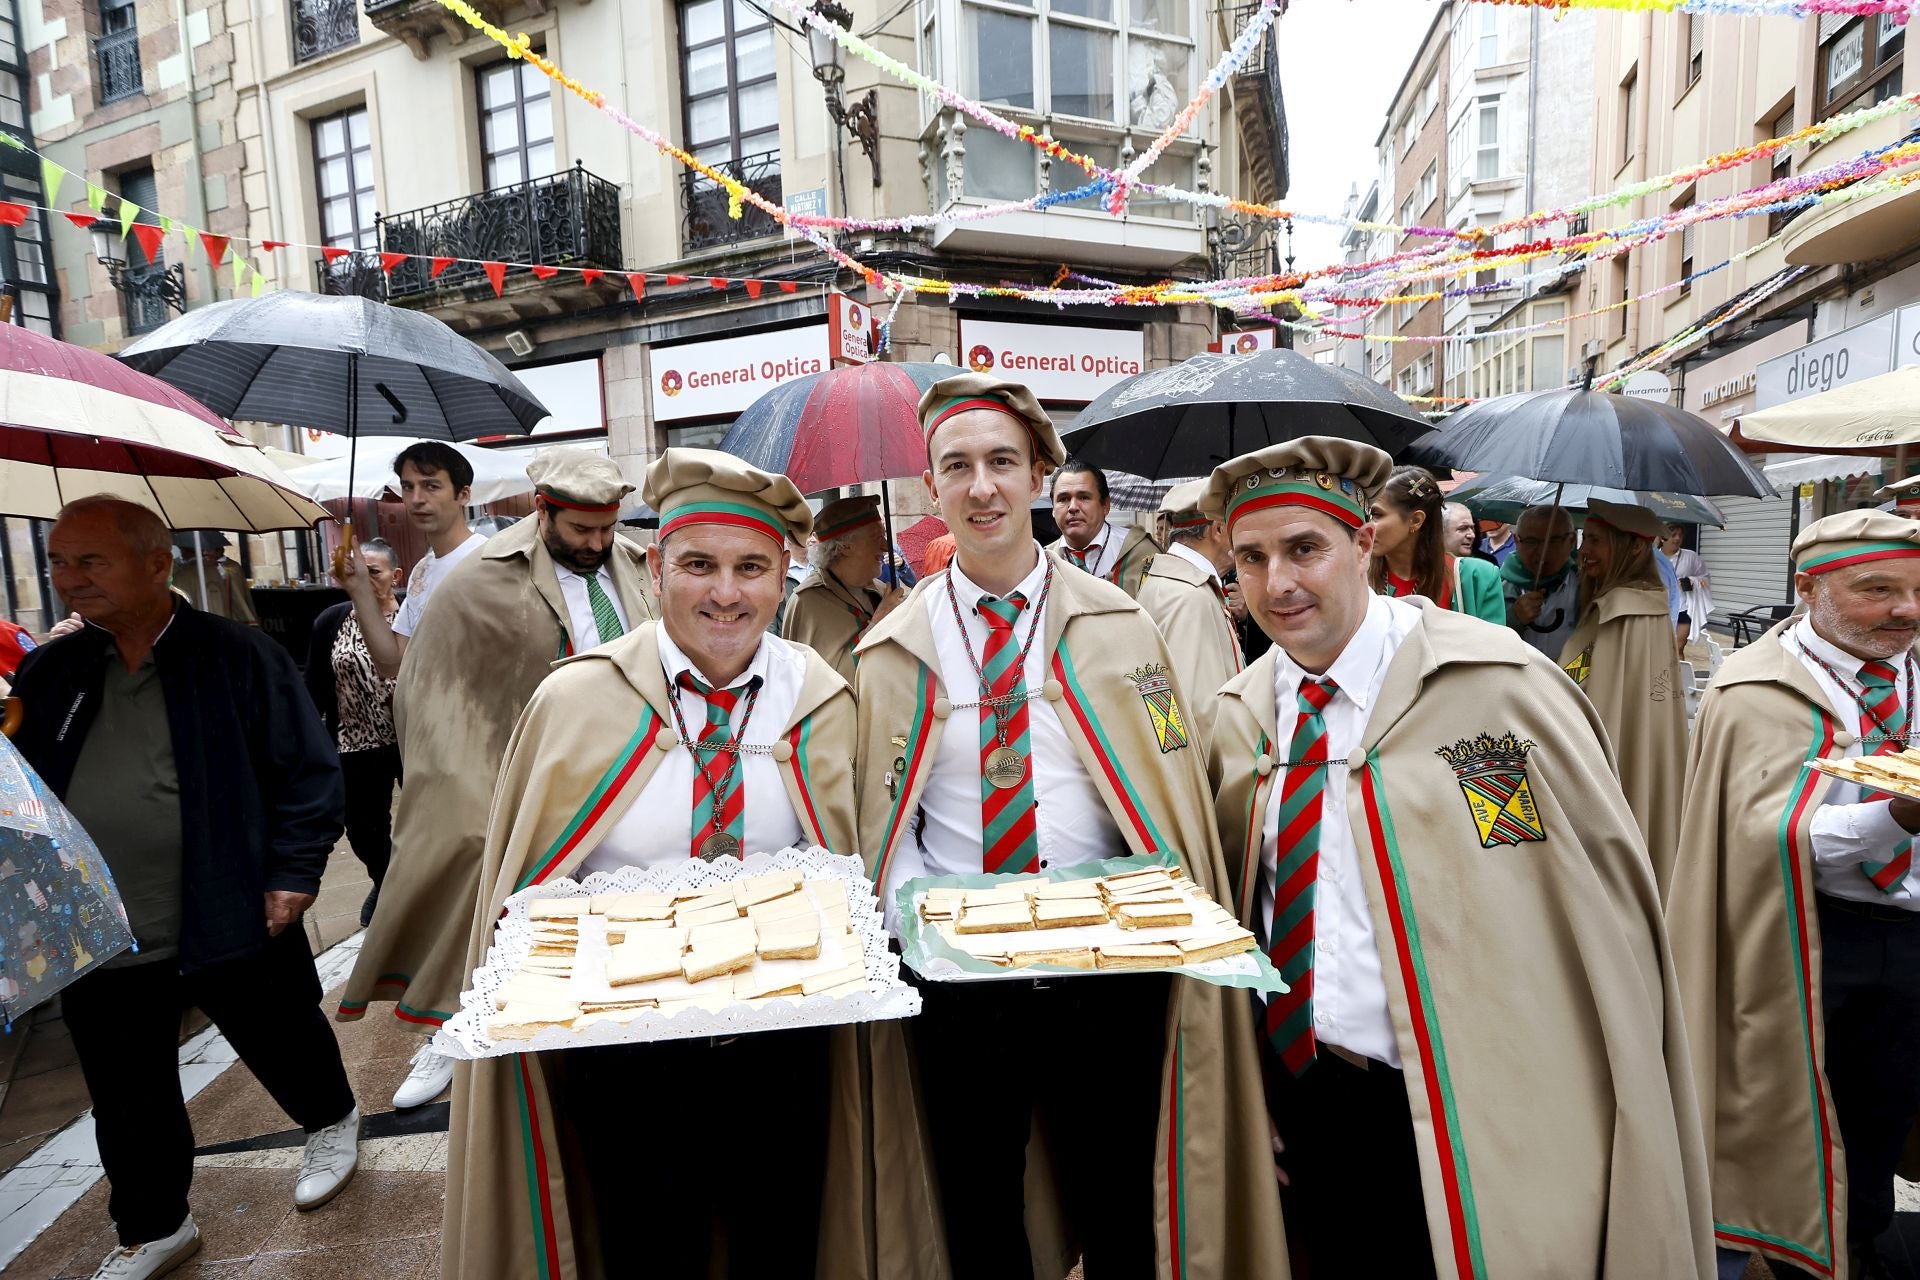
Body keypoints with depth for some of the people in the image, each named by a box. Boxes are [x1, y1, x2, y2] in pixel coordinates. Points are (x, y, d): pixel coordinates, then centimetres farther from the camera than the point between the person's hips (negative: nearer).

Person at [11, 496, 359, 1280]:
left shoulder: (238, 656, -11)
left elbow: (308, 770, -10)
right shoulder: (48, 673, 5)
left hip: (231, 924, -4)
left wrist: (292, 873, -13)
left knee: (285, 1046, 16)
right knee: (127, 1099, 16)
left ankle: (331, 1123, 45)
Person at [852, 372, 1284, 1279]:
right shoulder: (894, 650, 1)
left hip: (1105, 969, 0)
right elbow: (883, 825, 4)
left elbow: (1173, 791, 2)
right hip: (954, 974, 1)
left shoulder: (1117, 625, 0)